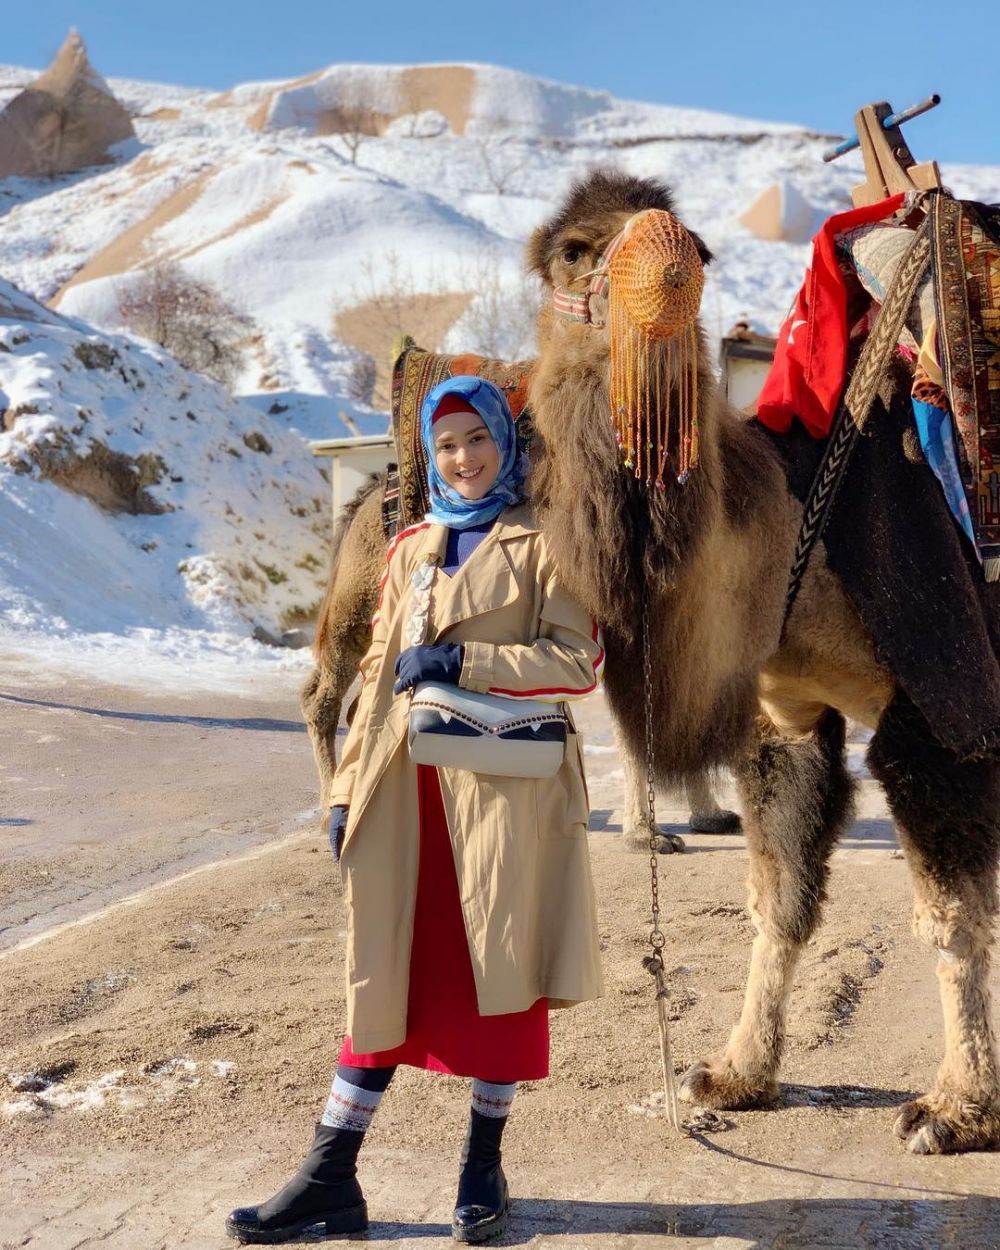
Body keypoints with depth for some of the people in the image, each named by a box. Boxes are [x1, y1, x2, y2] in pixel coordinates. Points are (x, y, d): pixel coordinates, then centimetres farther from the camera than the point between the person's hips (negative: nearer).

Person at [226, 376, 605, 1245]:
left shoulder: (542, 542, 1)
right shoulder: (412, 549, 16)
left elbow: (579, 661, -7)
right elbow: (379, 674, 15)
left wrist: (465, 660, -15)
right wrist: (349, 789, 10)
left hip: (505, 782, -4)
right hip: (408, 782, 4)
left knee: (498, 968, 4)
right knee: (388, 969, 6)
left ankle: (484, 1170, 18)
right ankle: (331, 1177, 10)